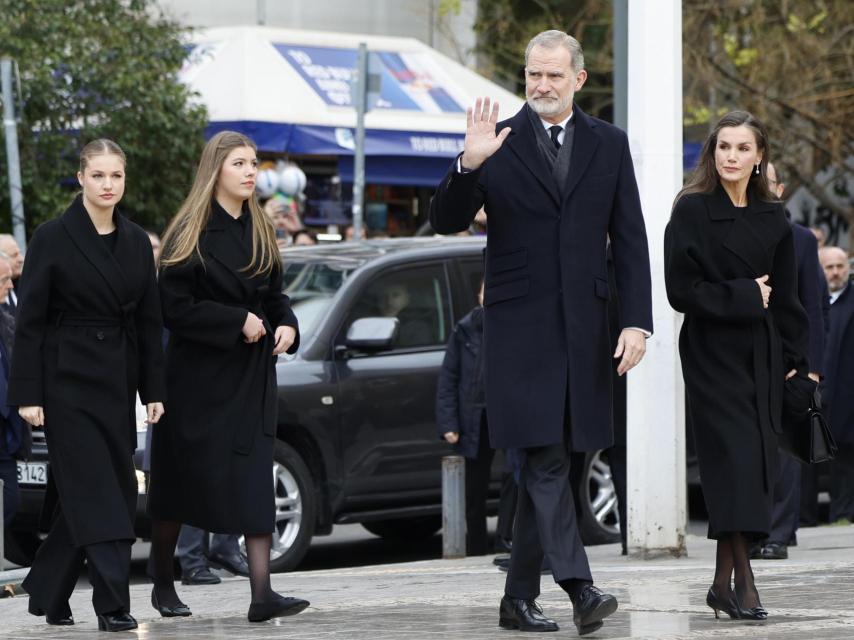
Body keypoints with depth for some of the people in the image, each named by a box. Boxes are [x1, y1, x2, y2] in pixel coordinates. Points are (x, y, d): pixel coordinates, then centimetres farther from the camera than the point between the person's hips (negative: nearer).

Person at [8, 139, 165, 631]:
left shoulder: (136, 242, 8)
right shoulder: (53, 238, -6)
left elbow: (150, 321, 10)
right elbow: (30, 320, -7)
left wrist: (154, 390, 5)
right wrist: (28, 393, -12)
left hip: (118, 380, 5)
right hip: (69, 379, -5)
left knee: (85, 495, 8)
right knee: (97, 493, -11)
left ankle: (48, 593, 23)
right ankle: (113, 605, -13)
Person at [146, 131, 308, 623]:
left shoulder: (261, 232, 10)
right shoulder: (190, 233, -7)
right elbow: (175, 306, -12)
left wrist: (287, 325, -4)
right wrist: (237, 321, -17)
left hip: (252, 374, 4)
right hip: (198, 373, -4)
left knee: (255, 479, -6)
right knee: (182, 474, 5)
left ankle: (262, 593, -12)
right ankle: (163, 582, 22)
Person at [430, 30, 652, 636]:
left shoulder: (609, 145, 9)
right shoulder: (498, 142, 2)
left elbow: (630, 239, 8)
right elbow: (447, 222, -2)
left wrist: (637, 320, -2)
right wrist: (468, 165, -20)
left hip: (584, 328, 3)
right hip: (521, 327, -3)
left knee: (547, 461, 8)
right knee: (545, 457, -13)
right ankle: (579, 586, -19)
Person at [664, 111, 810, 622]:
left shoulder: (773, 219, 11)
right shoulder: (692, 211, -2)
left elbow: (786, 298, 13)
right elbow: (681, 289, -8)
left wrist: (797, 361, 7)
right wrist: (743, 297, -11)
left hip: (762, 357, 5)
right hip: (713, 353, -5)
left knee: (757, 462, 3)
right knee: (733, 455, -15)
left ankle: (724, 581, 11)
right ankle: (743, 580, -19)